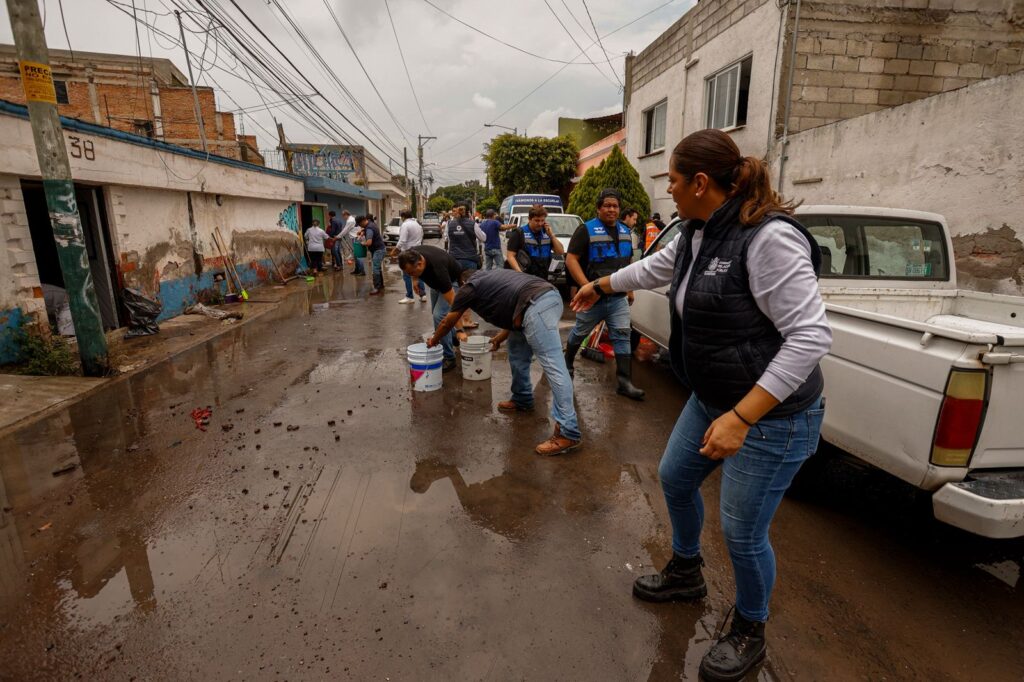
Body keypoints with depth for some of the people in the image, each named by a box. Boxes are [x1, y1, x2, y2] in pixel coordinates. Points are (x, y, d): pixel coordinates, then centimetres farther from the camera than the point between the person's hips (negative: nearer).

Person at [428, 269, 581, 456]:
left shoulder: (469, 287, 14)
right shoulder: (488, 278, 34)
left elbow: (447, 322, 27)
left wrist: (434, 340, 45)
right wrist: (501, 337, 46)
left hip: (536, 306, -9)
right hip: (549, 296, 9)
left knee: (552, 367, -12)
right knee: (517, 351, 26)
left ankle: (568, 433, -12)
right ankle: (522, 399, 39)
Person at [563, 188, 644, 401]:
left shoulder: (625, 232, 13)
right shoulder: (586, 230, -8)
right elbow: (571, 259, -14)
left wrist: (630, 289, 17)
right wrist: (586, 286, -22)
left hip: (619, 298, 5)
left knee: (622, 337, -2)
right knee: (579, 333, 11)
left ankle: (625, 383, 0)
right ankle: (567, 363, 37)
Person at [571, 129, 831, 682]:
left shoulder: (768, 238, -25)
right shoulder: (698, 234, 2)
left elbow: (810, 335, -28)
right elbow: (653, 268, 20)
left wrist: (741, 418, -30)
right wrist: (600, 287, 34)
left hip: (772, 415, -9)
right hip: (712, 400, 9)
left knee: (742, 531, 4)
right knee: (674, 478, 21)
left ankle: (749, 633, 36)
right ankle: (686, 574, 49)